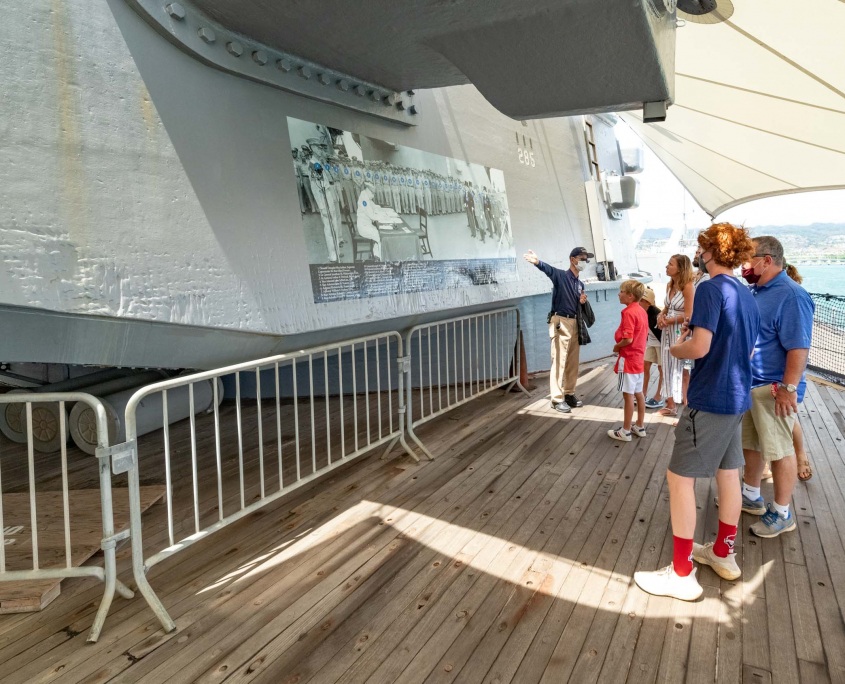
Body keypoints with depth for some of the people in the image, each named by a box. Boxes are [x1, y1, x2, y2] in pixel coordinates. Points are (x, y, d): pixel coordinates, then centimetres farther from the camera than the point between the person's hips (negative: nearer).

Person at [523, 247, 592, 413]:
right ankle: (557, 399, -2)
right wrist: (537, 262, -52)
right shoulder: (560, 275, -6)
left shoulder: (580, 284, 16)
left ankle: (569, 394, 21)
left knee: (573, 362, 10)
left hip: (575, 323, 8)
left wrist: (582, 302, 0)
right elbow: (548, 269, -29)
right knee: (559, 361, -6)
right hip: (560, 322, -7)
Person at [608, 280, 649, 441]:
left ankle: (625, 431, 6)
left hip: (628, 359, -9)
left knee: (628, 395, -2)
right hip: (638, 358, 9)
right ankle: (640, 427, 26)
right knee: (638, 393, 16)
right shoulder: (642, 311, 9)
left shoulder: (628, 312, -19)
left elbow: (628, 339, -26)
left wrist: (617, 346, -9)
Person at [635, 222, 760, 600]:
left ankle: (682, 573, 3)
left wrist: (675, 348, -4)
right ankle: (723, 554, 32)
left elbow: (699, 347, -25)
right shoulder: (747, 296, 11)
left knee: (680, 478, -2)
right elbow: (746, 351, 18)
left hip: (710, 399, -9)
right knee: (728, 474, 17)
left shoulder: (710, 288, -16)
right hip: (737, 397, 9)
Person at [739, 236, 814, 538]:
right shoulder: (753, 291, 9)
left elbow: (799, 347, -22)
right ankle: (750, 497, 35)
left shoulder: (790, 295, -19)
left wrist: (789, 388, -25)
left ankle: (781, 513, 15)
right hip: (748, 383, 9)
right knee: (751, 444, 19)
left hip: (772, 388, -9)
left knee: (779, 450, 2)